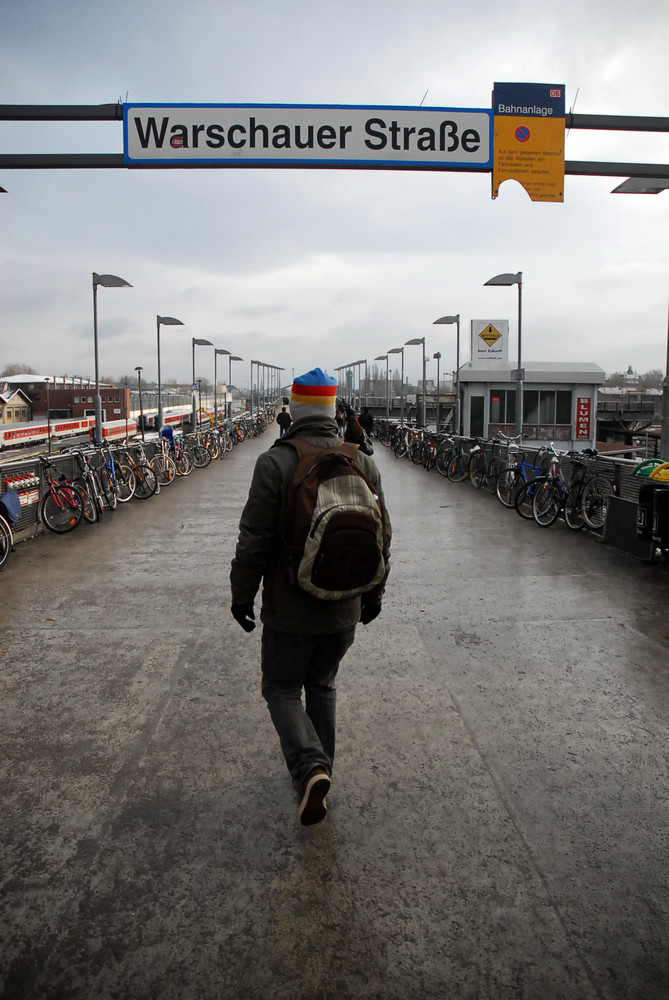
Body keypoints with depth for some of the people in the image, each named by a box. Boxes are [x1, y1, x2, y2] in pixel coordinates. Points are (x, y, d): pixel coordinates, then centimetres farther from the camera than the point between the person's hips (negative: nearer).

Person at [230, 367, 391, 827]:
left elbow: (254, 541, -15)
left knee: (282, 688, 13)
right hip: (345, 607, 4)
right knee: (323, 685, 22)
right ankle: (318, 770, 32)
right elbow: (381, 538, 6)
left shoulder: (275, 462, -15)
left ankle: (310, 766, -7)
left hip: (290, 609, -4)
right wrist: (374, 594, 18)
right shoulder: (364, 464, -1)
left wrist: (242, 595, -1)